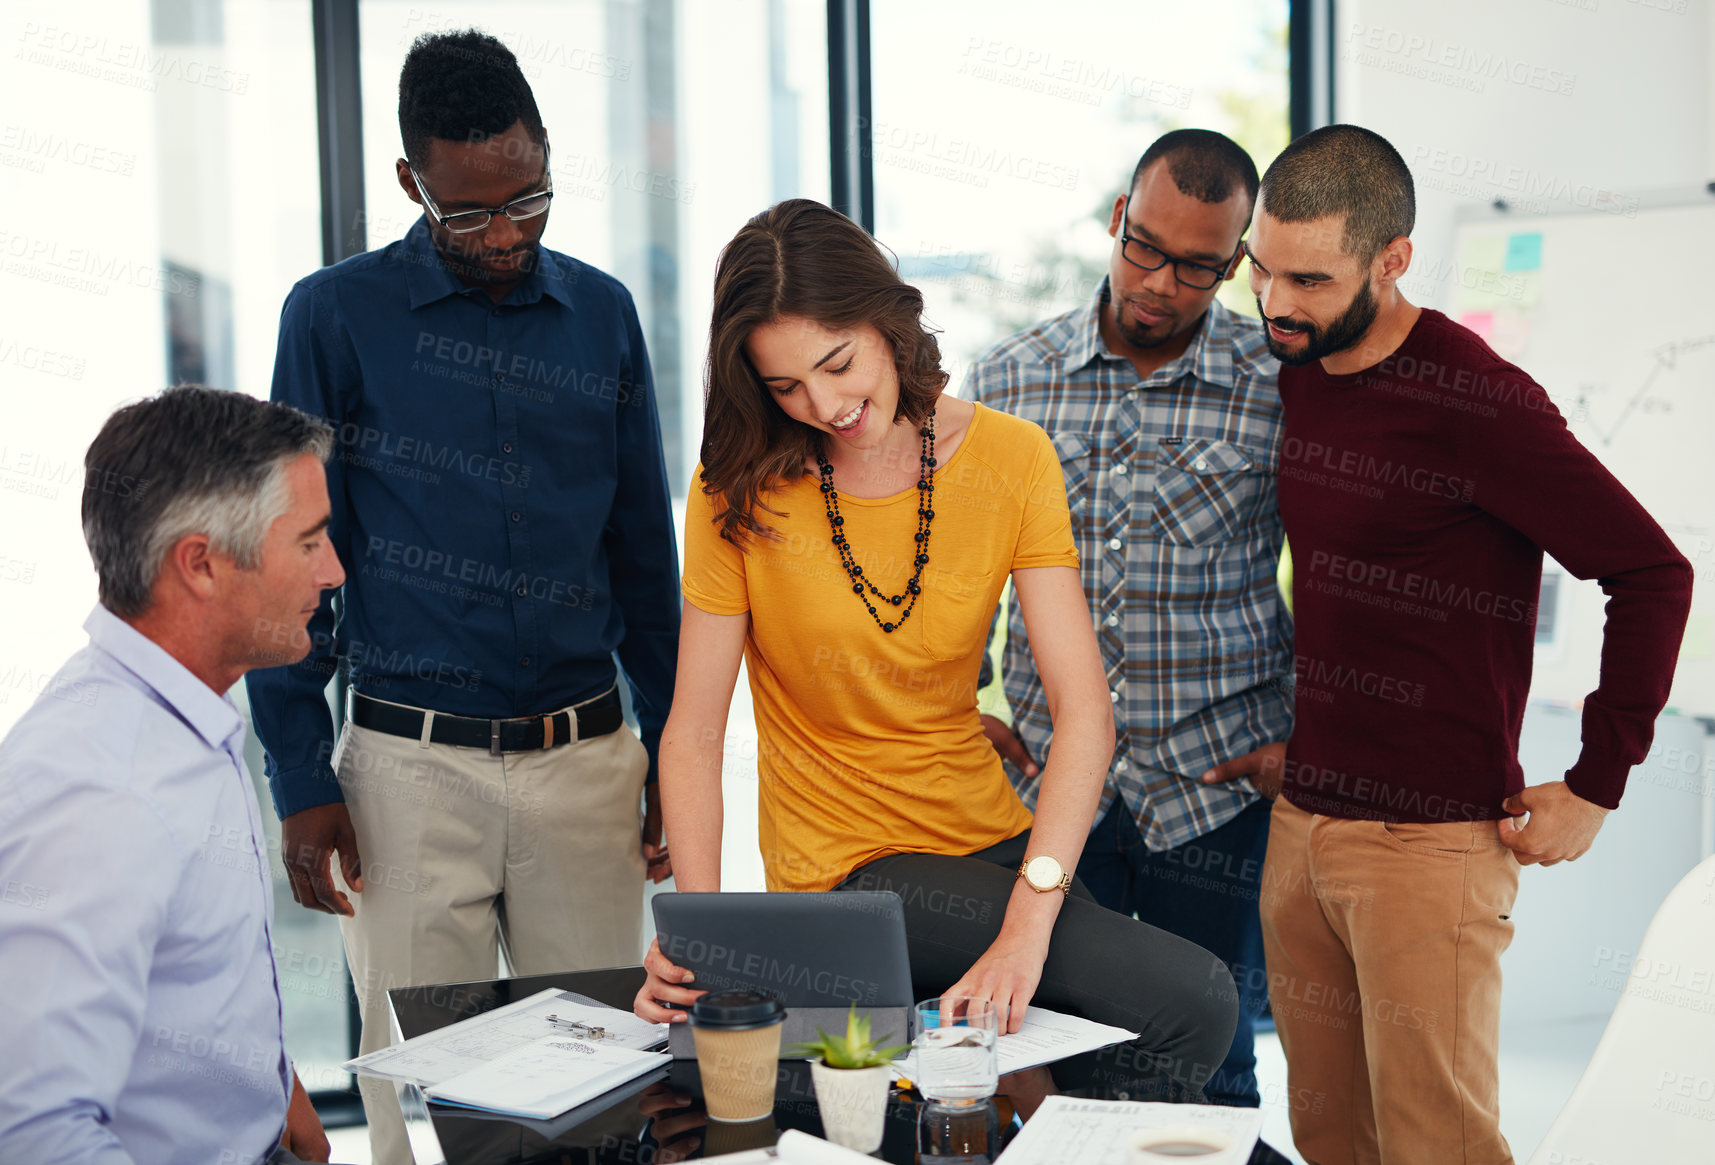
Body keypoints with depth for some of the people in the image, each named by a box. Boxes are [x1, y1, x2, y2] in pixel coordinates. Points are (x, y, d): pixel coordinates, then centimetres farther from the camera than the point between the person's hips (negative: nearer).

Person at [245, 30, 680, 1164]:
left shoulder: (602, 315, 8)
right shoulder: (338, 316, -1)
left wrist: (671, 755, 10)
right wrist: (302, 781, -4)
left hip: (587, 759, 3)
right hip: (412, 765, -2)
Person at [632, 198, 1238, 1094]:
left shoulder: (1010, 459, -5)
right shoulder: (744, 488, -8)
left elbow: (1084, 713, -14)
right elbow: (692, 732, -9)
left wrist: (1026, 926, -28)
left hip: (991, 836, 4)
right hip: (847, 865, -4)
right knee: (1188, 997, -20)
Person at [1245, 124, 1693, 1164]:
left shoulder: (1476, 404, -15)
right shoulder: (1294, 374, 8)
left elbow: (1653, 574, -14)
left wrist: (1595, 787, -12)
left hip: (1431, 842, -7)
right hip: (1300, 824, 7)